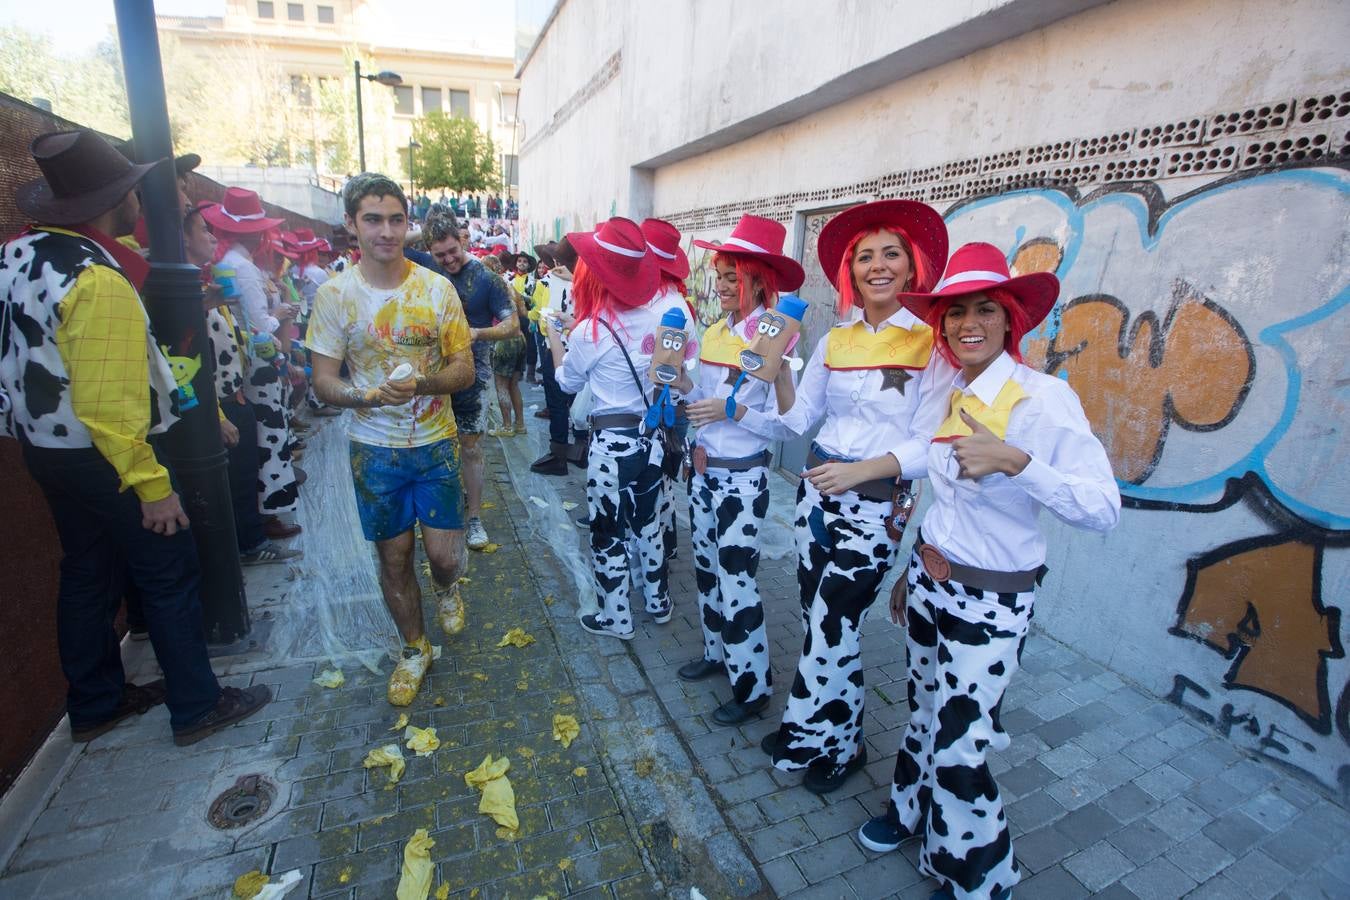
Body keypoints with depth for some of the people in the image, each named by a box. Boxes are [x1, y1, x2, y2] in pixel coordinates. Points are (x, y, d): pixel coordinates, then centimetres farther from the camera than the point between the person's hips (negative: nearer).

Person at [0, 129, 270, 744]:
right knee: (170, 574, 4)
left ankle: (95, 704, 35)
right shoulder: (98, 281, -25)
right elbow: (107, 405, -27)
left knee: (86, 574, 19)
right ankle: (197, 708, 17)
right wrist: (153, 484, -22)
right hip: (99, 455, -9)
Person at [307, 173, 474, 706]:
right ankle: (414, 649, 34)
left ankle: (447, 589, 39)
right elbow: (323, 382, -5)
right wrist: (373, 395, -25)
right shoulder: (334, 295, -5)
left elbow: (464, 370, -4)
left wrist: (422, 382, -25)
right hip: (374, 448, 1)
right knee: (393, 558, 11)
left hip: (436, 443, 0)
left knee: (443, 554, 0)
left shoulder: (437, 288, -5)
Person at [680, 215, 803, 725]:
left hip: (742, 478, -7)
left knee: (736, 580, 0)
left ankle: (754, 685, 19)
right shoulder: (715, 333, 5)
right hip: (704, 470, 7)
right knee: (706, 568, 18)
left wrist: (733, 410, -26)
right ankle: (717, 651, 40)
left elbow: (786, 424, -16)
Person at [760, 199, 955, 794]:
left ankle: (830, 744, 29)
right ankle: (812, 729, 38)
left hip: (874, 508, -5)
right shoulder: (835, 341, 8)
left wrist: (862, 470, -25)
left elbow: (928, 445, -12)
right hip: (817, 493, 5)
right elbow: (799, 418, 4)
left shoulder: (932, 344, -7)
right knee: (818, 625, 15)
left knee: (830, 632, 2)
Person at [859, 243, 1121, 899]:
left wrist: (1015, 461, -38)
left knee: (958, 750, 4)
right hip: (929, 584, 6)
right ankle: (911, 809, 48)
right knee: (923, 712, 22)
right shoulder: (953, 396, 4)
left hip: (989, 603, -6)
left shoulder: (1043, 397, -17)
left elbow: (1104, 509, -24)